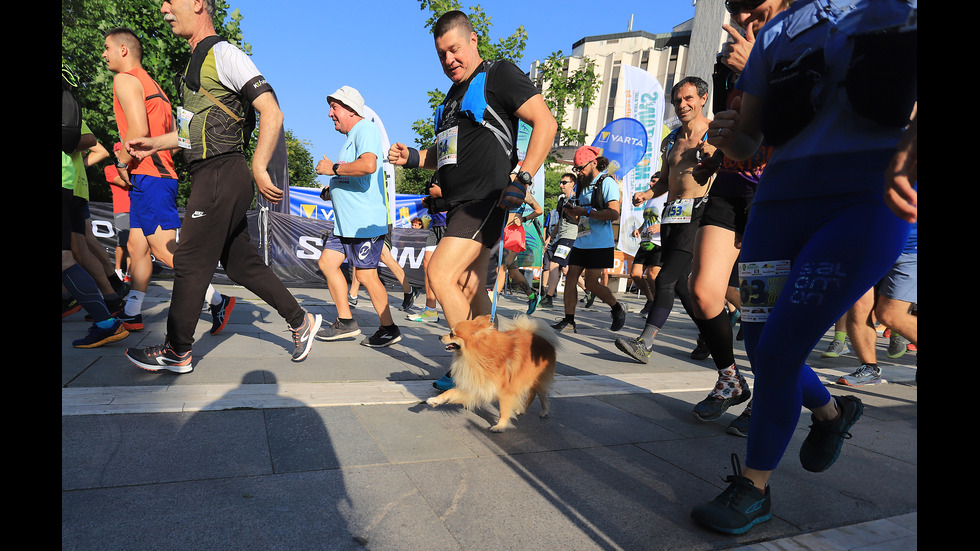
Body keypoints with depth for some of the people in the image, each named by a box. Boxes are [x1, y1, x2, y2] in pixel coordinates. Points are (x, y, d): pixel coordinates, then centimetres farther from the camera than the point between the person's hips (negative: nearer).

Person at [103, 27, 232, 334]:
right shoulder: (152, 85, 25)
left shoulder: (125, 79, -4)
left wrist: (121, 162, -6)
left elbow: (139, 129, -20)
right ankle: (132, 315, 17)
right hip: (161, 174, 10)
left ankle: (217, 301, -12)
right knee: (137, 247, 11)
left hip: (148, 177, -10)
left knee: (165, 250, -12)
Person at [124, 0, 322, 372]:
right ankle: (301, 321, 17)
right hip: (209, 176, 10)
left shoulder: (224, 54, -7)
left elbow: (272, 113, -18)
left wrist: (259, 169, -22)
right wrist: (156, 143, 27)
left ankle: (177, 352, 11)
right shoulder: (196, 62, 22)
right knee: (241, 263, 10)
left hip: (221, 176, -10)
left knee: (190, 262, -2)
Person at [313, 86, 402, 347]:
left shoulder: (366, 128, -10)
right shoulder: (351, 136, 21)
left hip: (366, 221, -10)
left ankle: (389, 329, 8)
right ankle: (345, 323, 16)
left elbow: (368, 165, -29)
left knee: (365, 275, -6)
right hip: (346, 221, 10)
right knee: (327, 262, 8)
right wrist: (332, 187, 17)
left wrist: (332, 168, -17)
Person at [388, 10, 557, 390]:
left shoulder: (499, 74, 0)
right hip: (459, 203, 9)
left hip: (486, 199, -9)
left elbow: (546, 123, -10)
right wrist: (414, 158, 12)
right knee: (470, 289, 11)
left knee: (439, 274, -19)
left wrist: (522, 178, -21)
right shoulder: (455, 94, 25)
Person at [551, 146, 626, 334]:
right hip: (581, 241, 8)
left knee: (591, 284, -6)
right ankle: (569, 320, 7)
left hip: (600, 243, -7)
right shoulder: (581, 185, 18)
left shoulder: (607, 182, -6)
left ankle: (617, 309, 19)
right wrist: (571, 211, 3)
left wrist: (586, 211, -19)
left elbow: (614, 214, -18)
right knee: (570, 278, 0)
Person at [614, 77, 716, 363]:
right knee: (679, 282, 11)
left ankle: (645, 344, -13)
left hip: (697, 213, -7)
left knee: (665, 279, -15)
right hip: (671, 213, 7)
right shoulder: (670, 141, 19)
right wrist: (646, 194, 6)